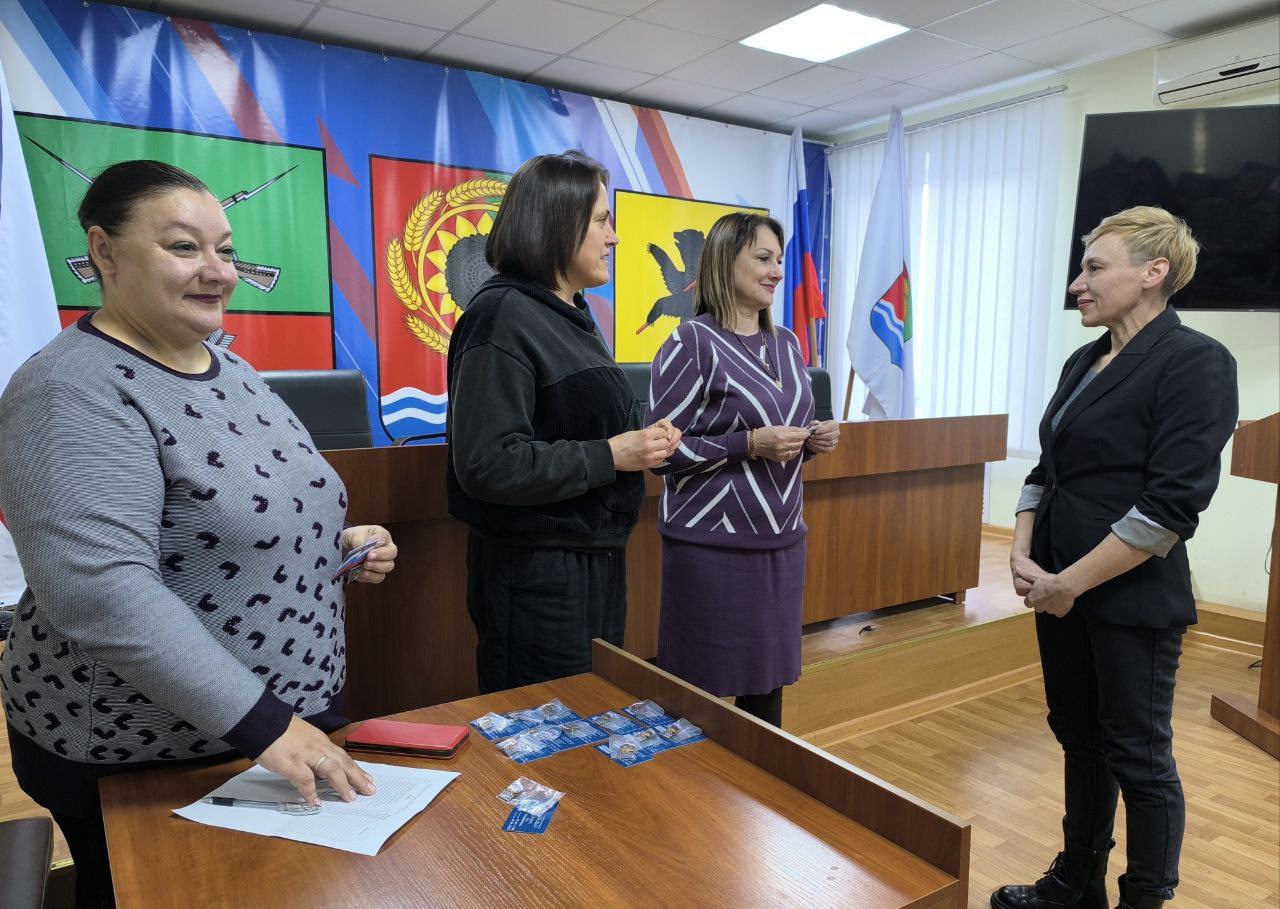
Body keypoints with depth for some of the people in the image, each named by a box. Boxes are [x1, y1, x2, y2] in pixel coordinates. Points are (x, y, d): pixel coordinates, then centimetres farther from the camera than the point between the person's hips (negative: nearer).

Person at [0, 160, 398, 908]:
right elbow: (99, 592, -30)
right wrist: (261, 721, -32)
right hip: (138, 757, -7)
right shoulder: (74, 394, -20)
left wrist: (340, 542, -1)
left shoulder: (232, 371, 6)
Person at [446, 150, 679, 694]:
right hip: (538, 570, -9)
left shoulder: (571, 315, 12)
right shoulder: (504, 317, -17)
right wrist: (609, 456, -19)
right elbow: (487, 464, -25)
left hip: (596, 558, 9)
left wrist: (640, 441, 2)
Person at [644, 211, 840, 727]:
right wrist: (749, 444, -20)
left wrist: (813, 439, -1)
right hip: (712, 543, -6)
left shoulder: (786, 344, 11)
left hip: (782, 538, 7)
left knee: (769, 678, 13)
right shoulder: (692, 344, -10)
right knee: (704, 685, 3)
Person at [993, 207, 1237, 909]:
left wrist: (1070, 583, -17)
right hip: (1059, 589, 7)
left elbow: (1172, 504, -19)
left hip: (1131, 598, -7)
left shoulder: (1195, 362, -12)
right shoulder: (1085, 361, 10)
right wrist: (1023, 554, -1)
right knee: (1079, 738, 18)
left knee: (1137, 756, 7)